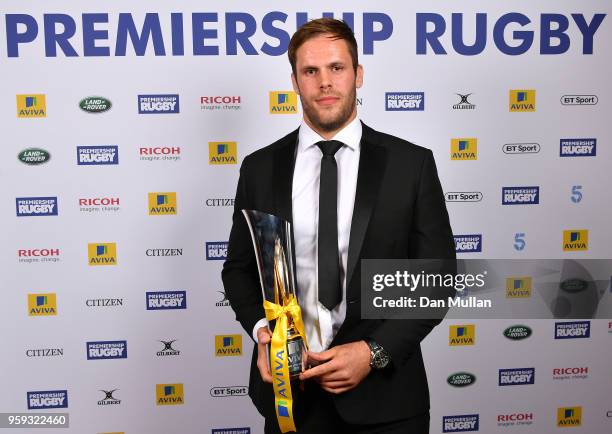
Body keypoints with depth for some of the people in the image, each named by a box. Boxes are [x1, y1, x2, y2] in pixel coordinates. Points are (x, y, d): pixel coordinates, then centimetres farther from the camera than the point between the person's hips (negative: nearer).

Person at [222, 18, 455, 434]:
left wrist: (375, 351, -15)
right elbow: (239, 268, 7)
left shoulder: (412, 163, -4)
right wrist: (261, 329, -11)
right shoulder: (260, 168, 1)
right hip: (289, 387, 2)